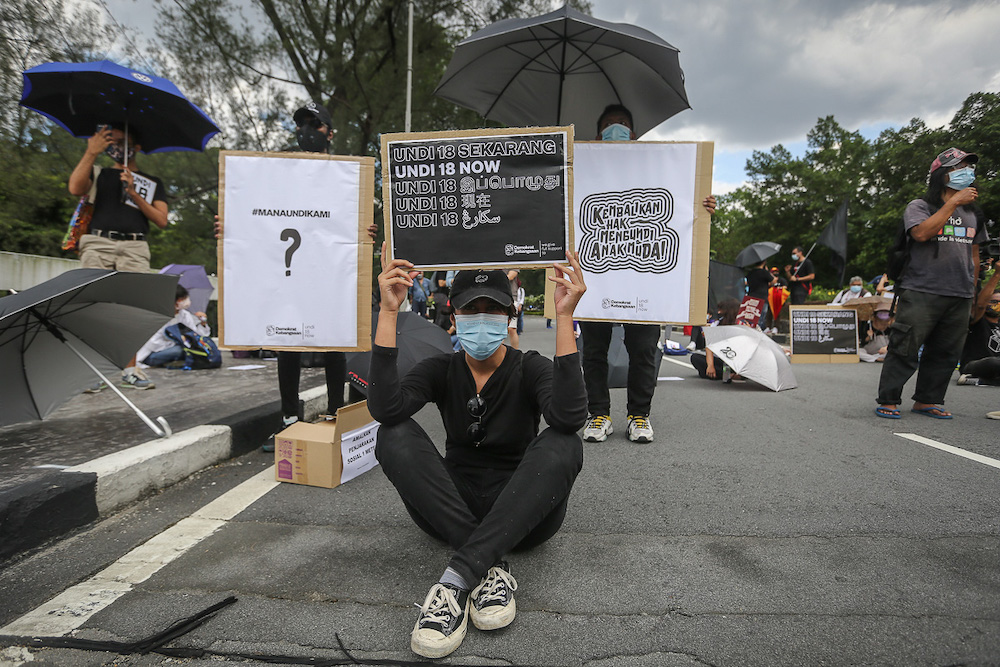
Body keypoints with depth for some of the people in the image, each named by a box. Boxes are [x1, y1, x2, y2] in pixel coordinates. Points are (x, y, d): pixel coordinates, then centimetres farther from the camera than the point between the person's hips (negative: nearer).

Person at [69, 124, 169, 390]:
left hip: (134, 247, 0)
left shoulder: (153, 183, 23)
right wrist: (91, 153, 0)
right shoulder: (100, 173, 23)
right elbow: (75, 188, 0)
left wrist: (135, 195, 0)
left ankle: (129, 369, -7)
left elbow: (162, 220, 10)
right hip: (98, 242, 0)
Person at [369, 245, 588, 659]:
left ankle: (456, 579, -34)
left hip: (520, 513, -1)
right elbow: (385, 409, -22)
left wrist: (565, 316, -32)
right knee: (394, 436, -22)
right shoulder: (441, 370, 0)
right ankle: (490, 567, -27)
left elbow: (569, 417, -29)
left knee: (562, 446, -30)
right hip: (451, 510, 2)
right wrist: (389, 312, -25)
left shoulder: (530, 368, -5)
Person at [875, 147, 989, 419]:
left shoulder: (972, 214, 19)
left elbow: (974, 255, 22)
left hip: (960, 297, 6)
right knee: (905, 349, -7)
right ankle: (888, 401, 1)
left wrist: (972, 293, 18)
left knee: (945, 353, 7)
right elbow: (922, 233, -20)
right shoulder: (919, 207, 1)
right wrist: (953, 202, -15)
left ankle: (926, 401, 16)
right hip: (922, 293, -6)